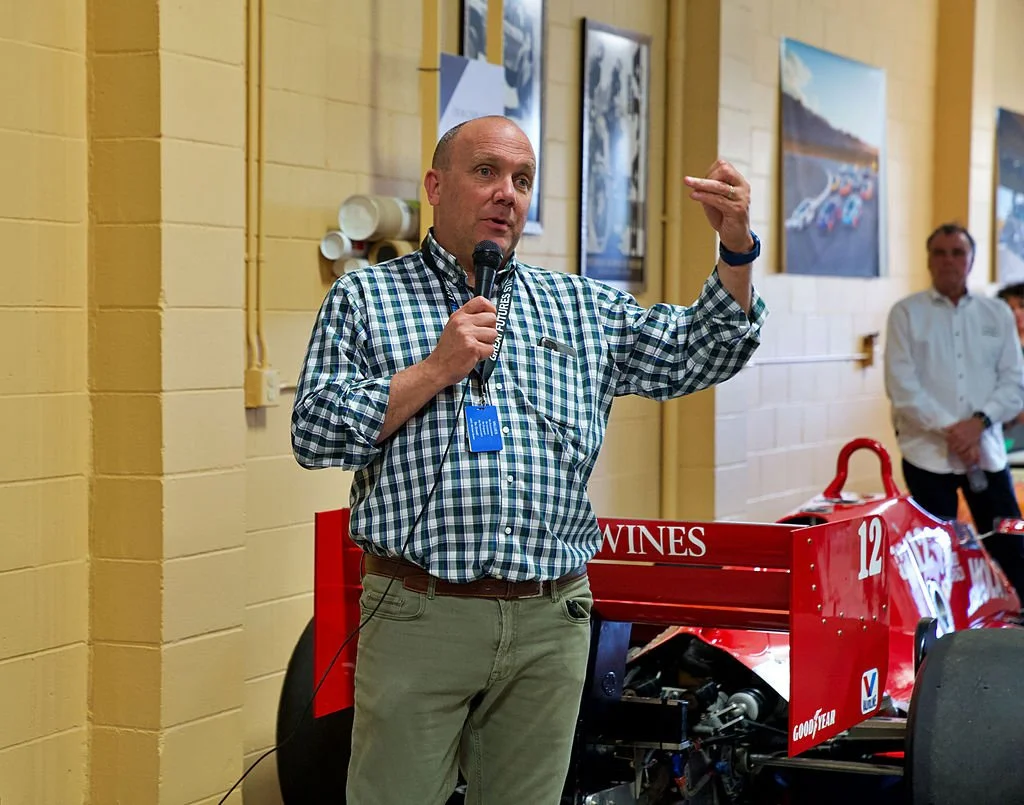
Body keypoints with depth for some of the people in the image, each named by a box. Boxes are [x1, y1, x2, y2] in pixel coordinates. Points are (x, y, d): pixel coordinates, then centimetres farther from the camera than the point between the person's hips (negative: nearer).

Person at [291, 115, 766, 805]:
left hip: (552, 622, 3)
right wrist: (438, 368, -10)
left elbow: (699, 354, 12)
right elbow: (314, 433, -3)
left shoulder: (583, 307, 16)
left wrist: (736, 249, -3)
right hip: (417, 615, -3)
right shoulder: (365, 296, 6)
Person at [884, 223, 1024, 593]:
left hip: (987, 449, 2)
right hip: (928, 452, -2)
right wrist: (948, 430, -14)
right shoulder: (907, 313, 2)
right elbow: (902, 386, -7)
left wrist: (979, 422, -10)